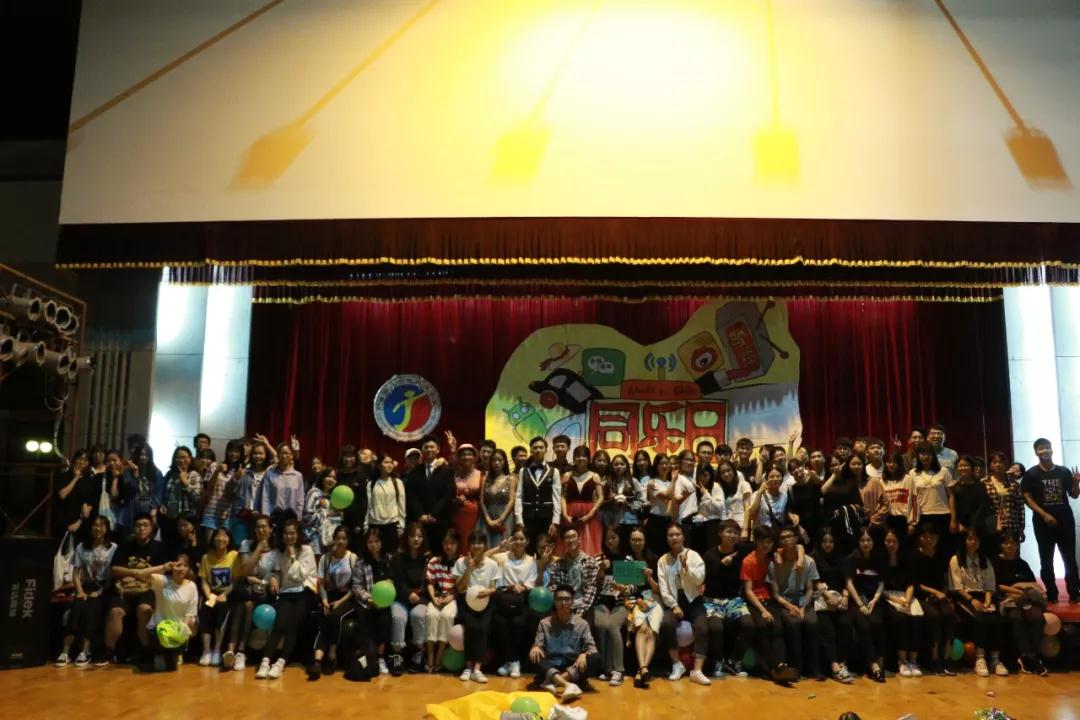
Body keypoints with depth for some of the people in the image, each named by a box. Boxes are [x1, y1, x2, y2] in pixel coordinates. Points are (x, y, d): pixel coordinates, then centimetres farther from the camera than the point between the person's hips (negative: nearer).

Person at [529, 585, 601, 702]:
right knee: (534, 656, -30)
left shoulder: (582, 624, 6)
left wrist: (584, 654, -25)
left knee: (596, 658, -28)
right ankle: (567, 684, -49)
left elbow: (591, 646, -1)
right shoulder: (544, 623, 8)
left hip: (574, 668, 0)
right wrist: (536, 647, -25)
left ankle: (552, 682, -37)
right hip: (550, 668, 0)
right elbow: (538, 643, 0)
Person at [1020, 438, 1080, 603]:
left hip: (1065, 521, 2)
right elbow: (1027, 498, -5)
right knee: (1046, 561, 4)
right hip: (1043, 523, -2)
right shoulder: (1031, 474, -1)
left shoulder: (1064, 472, 6)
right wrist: (1044, 515, -15)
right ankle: (1051, 595, 12)